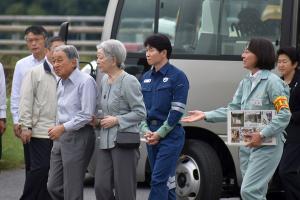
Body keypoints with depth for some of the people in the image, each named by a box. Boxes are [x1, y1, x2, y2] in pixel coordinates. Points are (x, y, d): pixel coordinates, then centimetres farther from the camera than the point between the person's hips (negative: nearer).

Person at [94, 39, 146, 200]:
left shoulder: (129, 81, -11)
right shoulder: (104, 80, 13)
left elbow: (140, 113, -11)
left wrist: (116, 120, -15)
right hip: (105, 141, 8)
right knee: (101, 187, 3)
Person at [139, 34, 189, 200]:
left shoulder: (177, 77, -7)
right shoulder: (146, 78, 12)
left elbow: (177, 111, -12)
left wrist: (159, 133, -13)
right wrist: (145, 130, -3)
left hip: (170, 135, -6)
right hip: (151, 135, 7)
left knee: (159, 180, -13)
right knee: (167, 181, 9)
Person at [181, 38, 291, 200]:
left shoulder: (272, 82, -11)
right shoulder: (245, 83, 13)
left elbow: (284, 114, -16)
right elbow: (233, 110, 11)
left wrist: (262, 135, -23)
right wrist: (205, 116, 1)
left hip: (266, 146, -8)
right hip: (247, 145, 8)